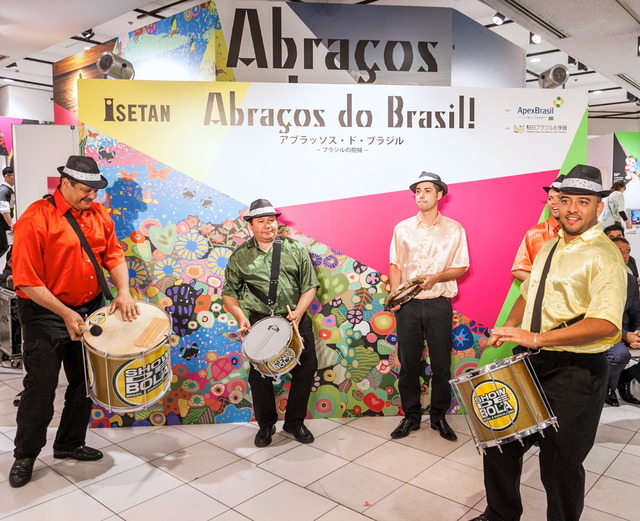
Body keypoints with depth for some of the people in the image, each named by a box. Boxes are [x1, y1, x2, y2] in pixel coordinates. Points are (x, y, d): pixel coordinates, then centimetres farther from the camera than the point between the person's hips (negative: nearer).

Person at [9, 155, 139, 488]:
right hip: (46, 315, -6)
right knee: (41, 388, 3)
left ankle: (70, 444, 36)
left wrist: (123, 291, -9)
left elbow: (113, 254, 7)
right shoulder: (35, 219, -18)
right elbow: (26, 280, -19)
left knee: (84, 384, 16)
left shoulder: (97, 215, 2)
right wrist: (65, 314, -23)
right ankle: (25, 456, 25)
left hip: (90, 310, 6)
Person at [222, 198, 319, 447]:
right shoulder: (240, 256, 3)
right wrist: (240, 316, -11)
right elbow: (229, 292, 6)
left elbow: (310, 285, 1)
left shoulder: (295, 249, 3)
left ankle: (295, 422, 26)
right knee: (259, 375, 4)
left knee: (306, 369, 4)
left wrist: (299, 311, -14)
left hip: (296, 319, 1)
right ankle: (266, 425, 28)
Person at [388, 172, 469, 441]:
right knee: (408, 363, 7)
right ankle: (411, 416, 22)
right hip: (408, 305, 1)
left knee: (441, 364, 6)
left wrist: (435, 278, -15)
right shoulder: (402, 228, 7)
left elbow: (461, 267, 3)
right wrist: (395, 293, -11)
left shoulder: (454, 229, 4)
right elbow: (395, 265, 6)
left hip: (439, 305, -1)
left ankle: (439, 417, 24)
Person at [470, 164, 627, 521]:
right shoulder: (549, 248, 12)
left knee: (560, 463, 8)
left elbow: (606, 323, -26)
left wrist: (537, 338, -31)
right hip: (530, 362, 8)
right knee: (499, 443, 17)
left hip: (575, 372, -7)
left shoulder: (604, 256, -14)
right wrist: (508, 328, 4)